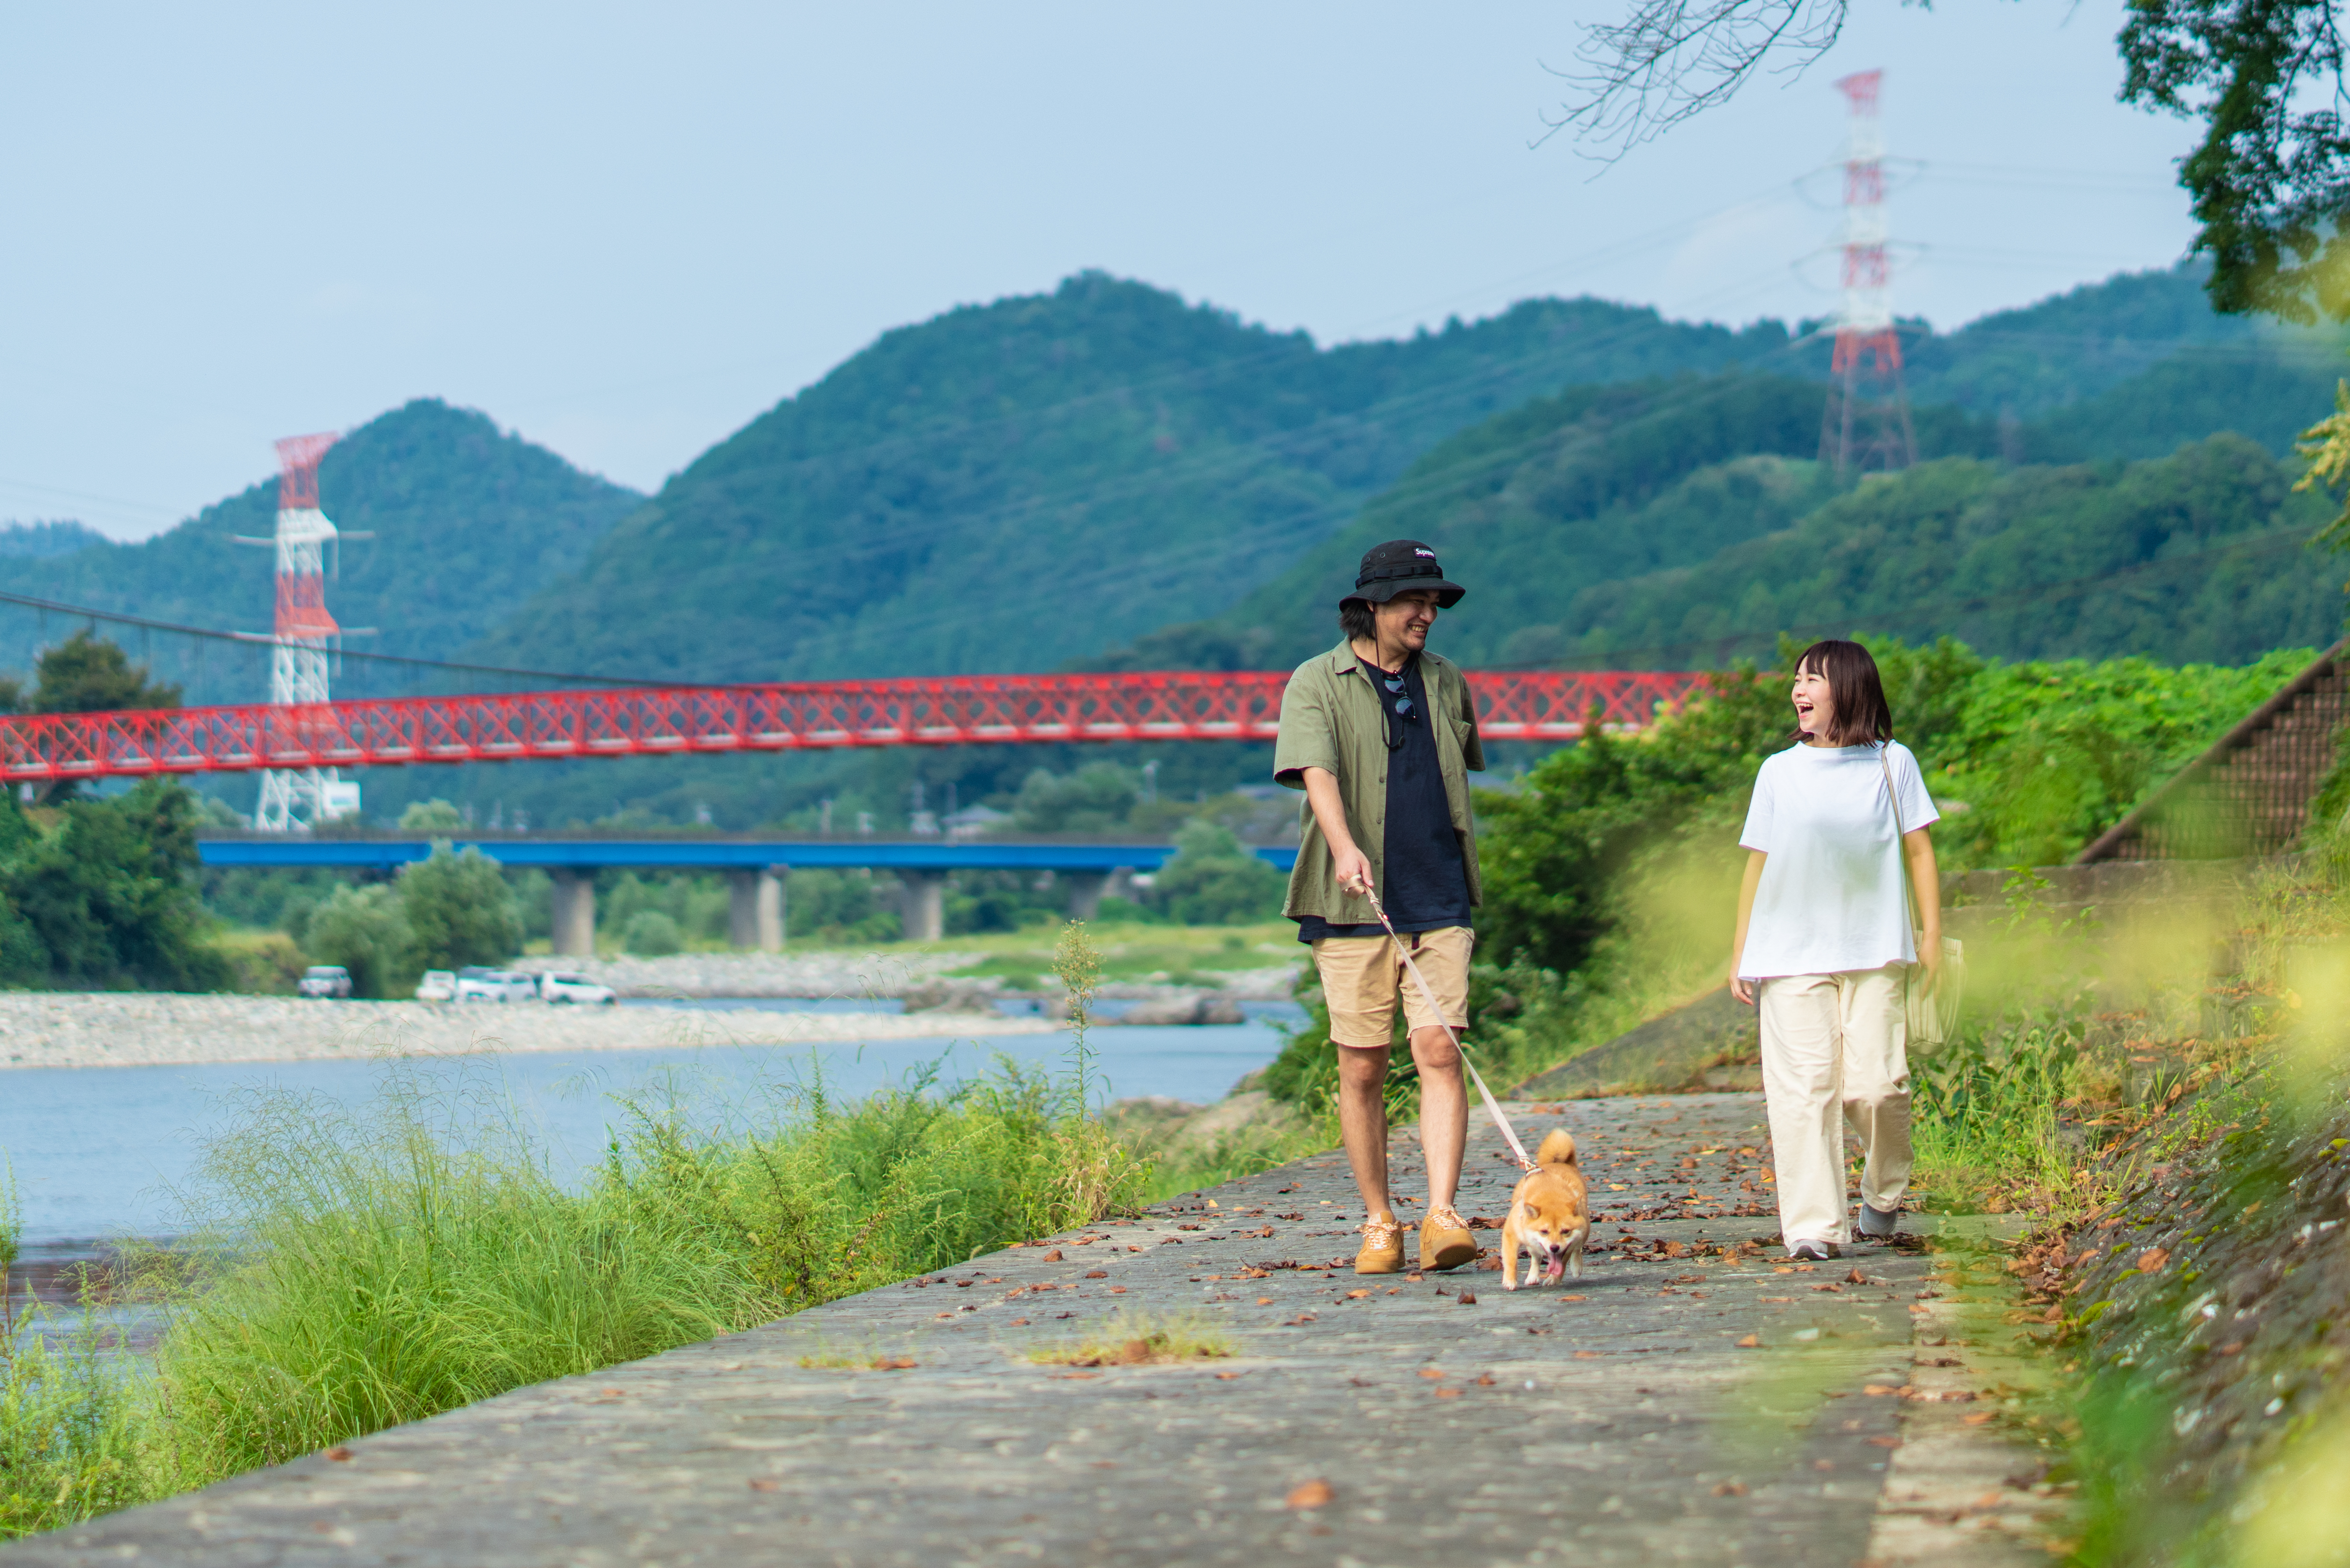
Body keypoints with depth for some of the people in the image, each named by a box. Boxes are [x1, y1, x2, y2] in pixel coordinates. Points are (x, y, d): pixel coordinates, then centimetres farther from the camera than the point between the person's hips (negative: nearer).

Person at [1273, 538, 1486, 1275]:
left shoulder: (1445, 683, 14)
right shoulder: (1317, 684, -1)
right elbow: (1317, 771, -18)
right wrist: (1344, 846, -35)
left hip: (1439, 903, 3)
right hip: (1354, 908, -2)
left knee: (1440, 1051, -11)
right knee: (1362, 1069, 2)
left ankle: (1440, 1216, -17)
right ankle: (1378, 1224, 13)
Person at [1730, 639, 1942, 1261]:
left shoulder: (1891, 764, 8)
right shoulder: (1779, 772, 12)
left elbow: (1919, 852, 10)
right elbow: (1758, 862, 14)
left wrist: (1931, 934, 2)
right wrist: (1740, 951, 12)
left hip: (1874, 953, -1)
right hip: (1791, 953, 1)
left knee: (1875, 1084, -9)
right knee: (1803, 1086, -11)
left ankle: (1884, 1194, 19)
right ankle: (1813, 1226, -13)